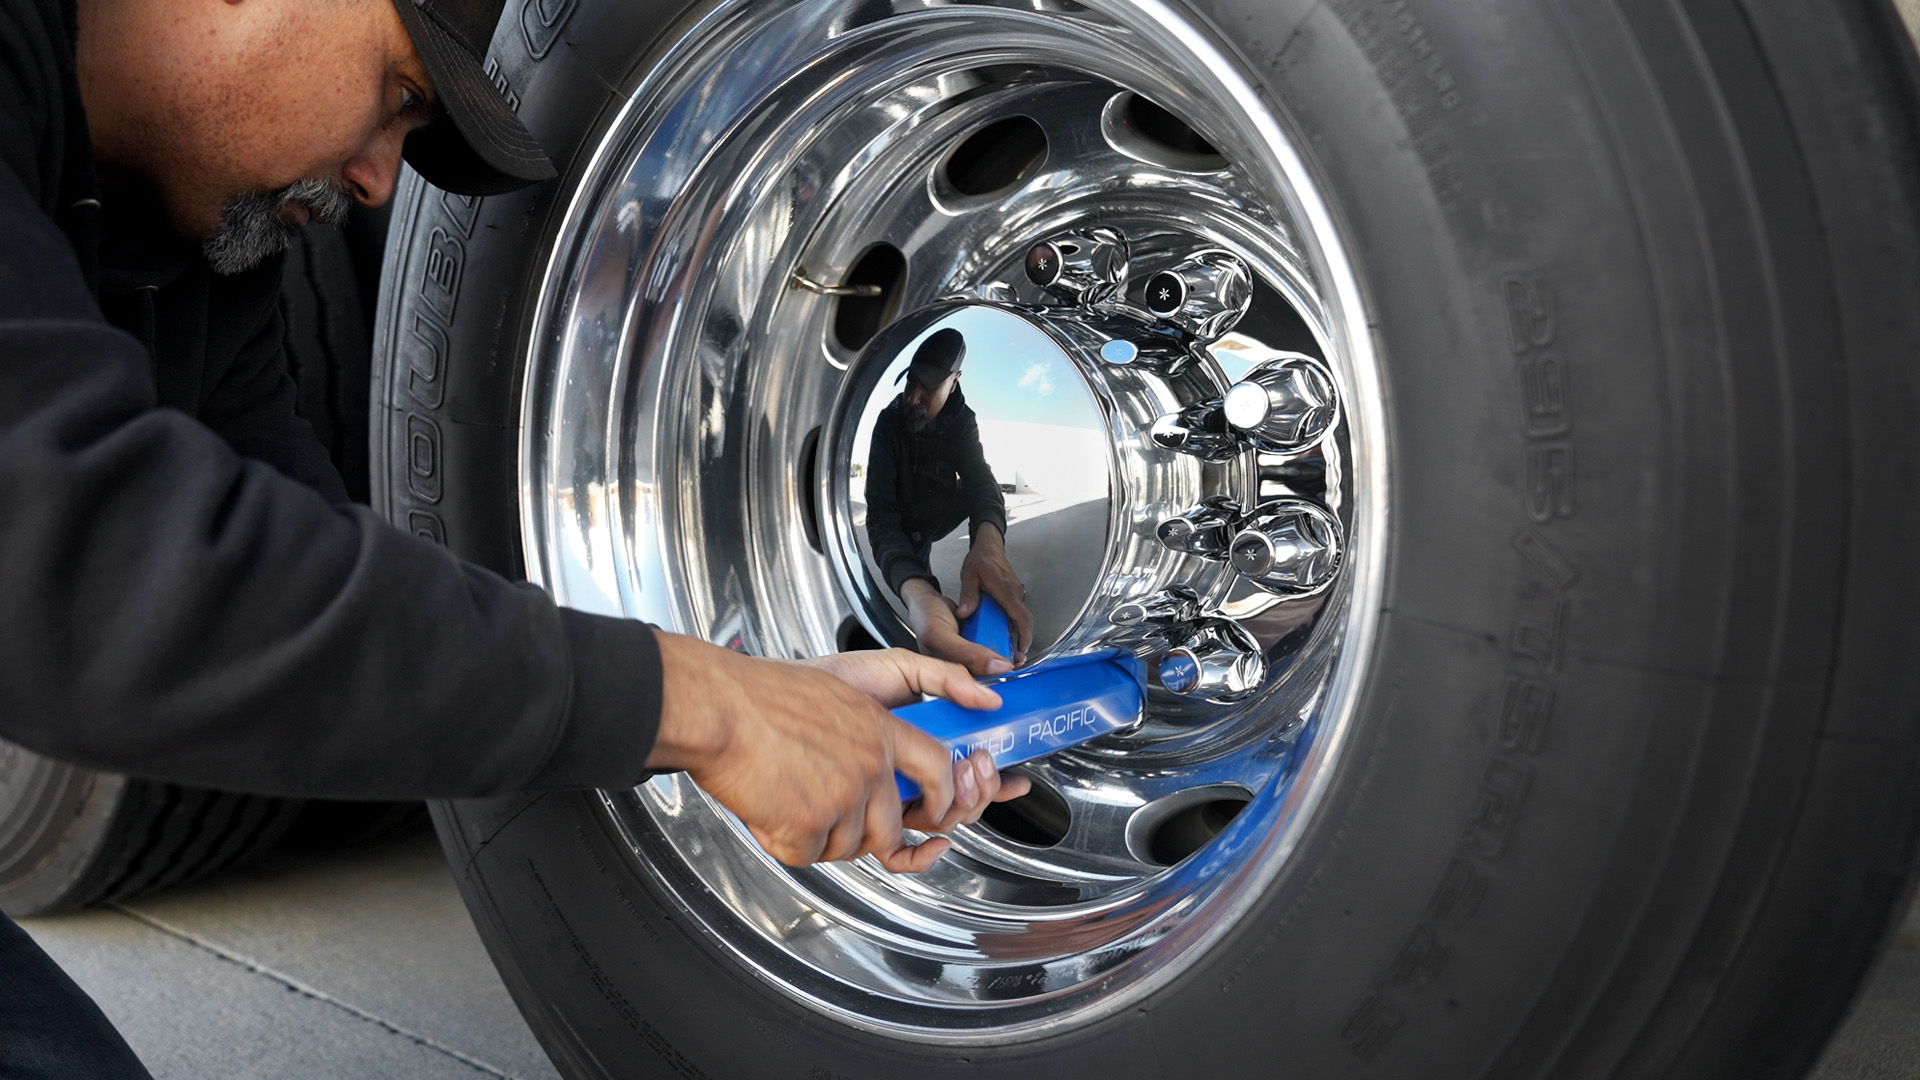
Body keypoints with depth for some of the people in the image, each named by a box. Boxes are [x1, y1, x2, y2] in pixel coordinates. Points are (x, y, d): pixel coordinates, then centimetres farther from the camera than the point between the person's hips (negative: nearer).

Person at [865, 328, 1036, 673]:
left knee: (989, 498, -18)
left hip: (939, 514, 3)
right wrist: (913, 589, -64)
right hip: (905, 525, -3)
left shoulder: (962, 422, -21)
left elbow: (979, 479, -38)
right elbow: (881, 513, -42)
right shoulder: (889, 422, -31)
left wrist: (988, 537, -66)